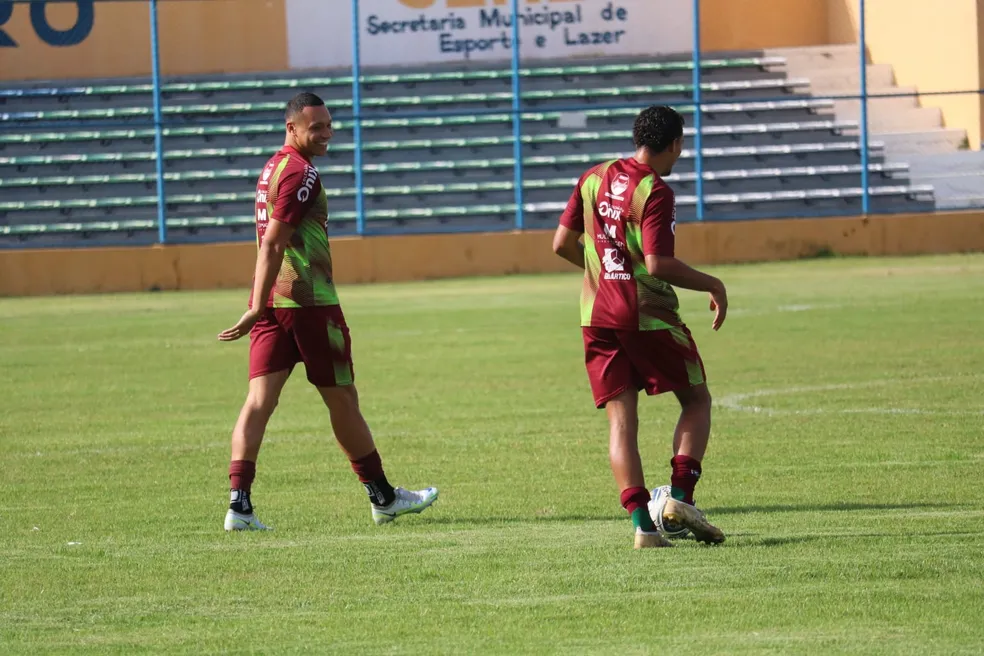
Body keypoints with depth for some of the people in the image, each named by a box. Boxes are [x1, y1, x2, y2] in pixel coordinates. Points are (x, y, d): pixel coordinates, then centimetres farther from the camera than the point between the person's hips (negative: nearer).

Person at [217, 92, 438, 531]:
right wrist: (256, 309, -22)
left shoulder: (272, 168, 16)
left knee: (259, 399, -3)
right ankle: (383, 498, 19)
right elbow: (272, 245, -20)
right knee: (342, 401, 6)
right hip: (309, 301, -8)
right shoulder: (301, 173, -14)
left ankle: (239, 504, -16)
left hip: (273, 302, 8)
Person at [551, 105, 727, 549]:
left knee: (621, 418, 3)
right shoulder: (655, 192, -12)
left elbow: (563, 244, 11)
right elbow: (658, 263, -21)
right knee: (696, 400, 11)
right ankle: (680, 499, -3)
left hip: (597, 315, 6)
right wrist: (713, 286, -8)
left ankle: (642, 522, -6)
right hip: (649, 315, -6)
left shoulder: (593, 179, 8)